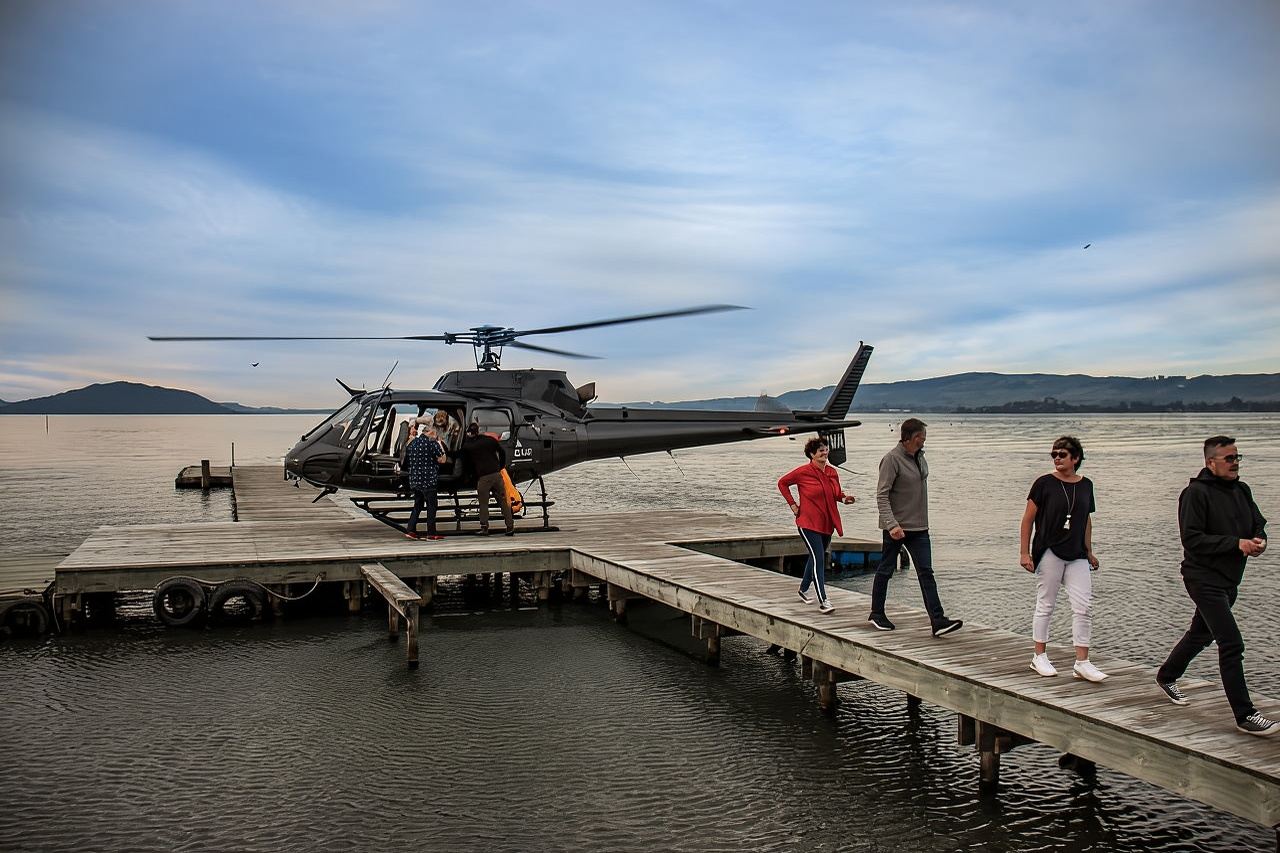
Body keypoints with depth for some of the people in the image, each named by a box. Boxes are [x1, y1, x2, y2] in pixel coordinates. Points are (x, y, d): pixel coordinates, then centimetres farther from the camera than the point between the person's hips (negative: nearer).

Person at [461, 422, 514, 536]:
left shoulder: (467, 446, 1)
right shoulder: (490, 440, 7)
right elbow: (502, 452, 11)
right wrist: (501, 467, 20)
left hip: (483, 477, -2)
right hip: (496, 474, 2)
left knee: (483, 503, 9)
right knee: (503, 501, 7)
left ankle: (484, 527, 5)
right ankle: (510, 527, 5)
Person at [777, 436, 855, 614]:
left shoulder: (832, 472, 5)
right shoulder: (803, 472, -11)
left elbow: (836, 493, 18)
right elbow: (782, 482, 0)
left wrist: (844, 498, -4)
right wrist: (792, 504, -4)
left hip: (826, 524, 7)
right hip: (808, 523, -6)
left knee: (816, 558, 18)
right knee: (818, 559, -13)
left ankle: (803, 589, 39)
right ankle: (823, 601, -13)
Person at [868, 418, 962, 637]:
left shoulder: (919, 456, 9)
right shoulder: (892, 459, -14)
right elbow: (882, 495, -18)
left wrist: (921, 518, 19)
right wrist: (892, 524, -27)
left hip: (918, 527, 7)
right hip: (896, 527, -7)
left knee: (926, 572, -1)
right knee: (885, 570, 8)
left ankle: (938, 620, -5)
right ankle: (877, 614, 23)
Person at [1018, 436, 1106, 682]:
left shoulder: (1086, 485, 7)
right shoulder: (1044, 483, -6)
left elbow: (1086, 520, 19)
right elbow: (1027, 520, -4)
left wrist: (1089, 552, 21)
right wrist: (1024, 553, -8)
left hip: (1077, 555, 4)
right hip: (1049, 552, -4)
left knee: (1084, 607, -1)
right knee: (1045, 605, 5)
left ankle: (1081, 662, 5)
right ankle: (1039, 657, 17)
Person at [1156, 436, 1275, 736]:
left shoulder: (1241, 490, 9)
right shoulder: (1195, 493, -15)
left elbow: (1258, 524, 17)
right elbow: (1192, 539, -20)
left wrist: (1259, 540, -6)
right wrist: (1237, 543, -24)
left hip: (1229, 580, 9)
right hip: (1204, 579, -9)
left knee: (1202, 634, 23)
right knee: (1232, 644, -12)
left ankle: (1166, 676, 44)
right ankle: (1245, 716, -8)